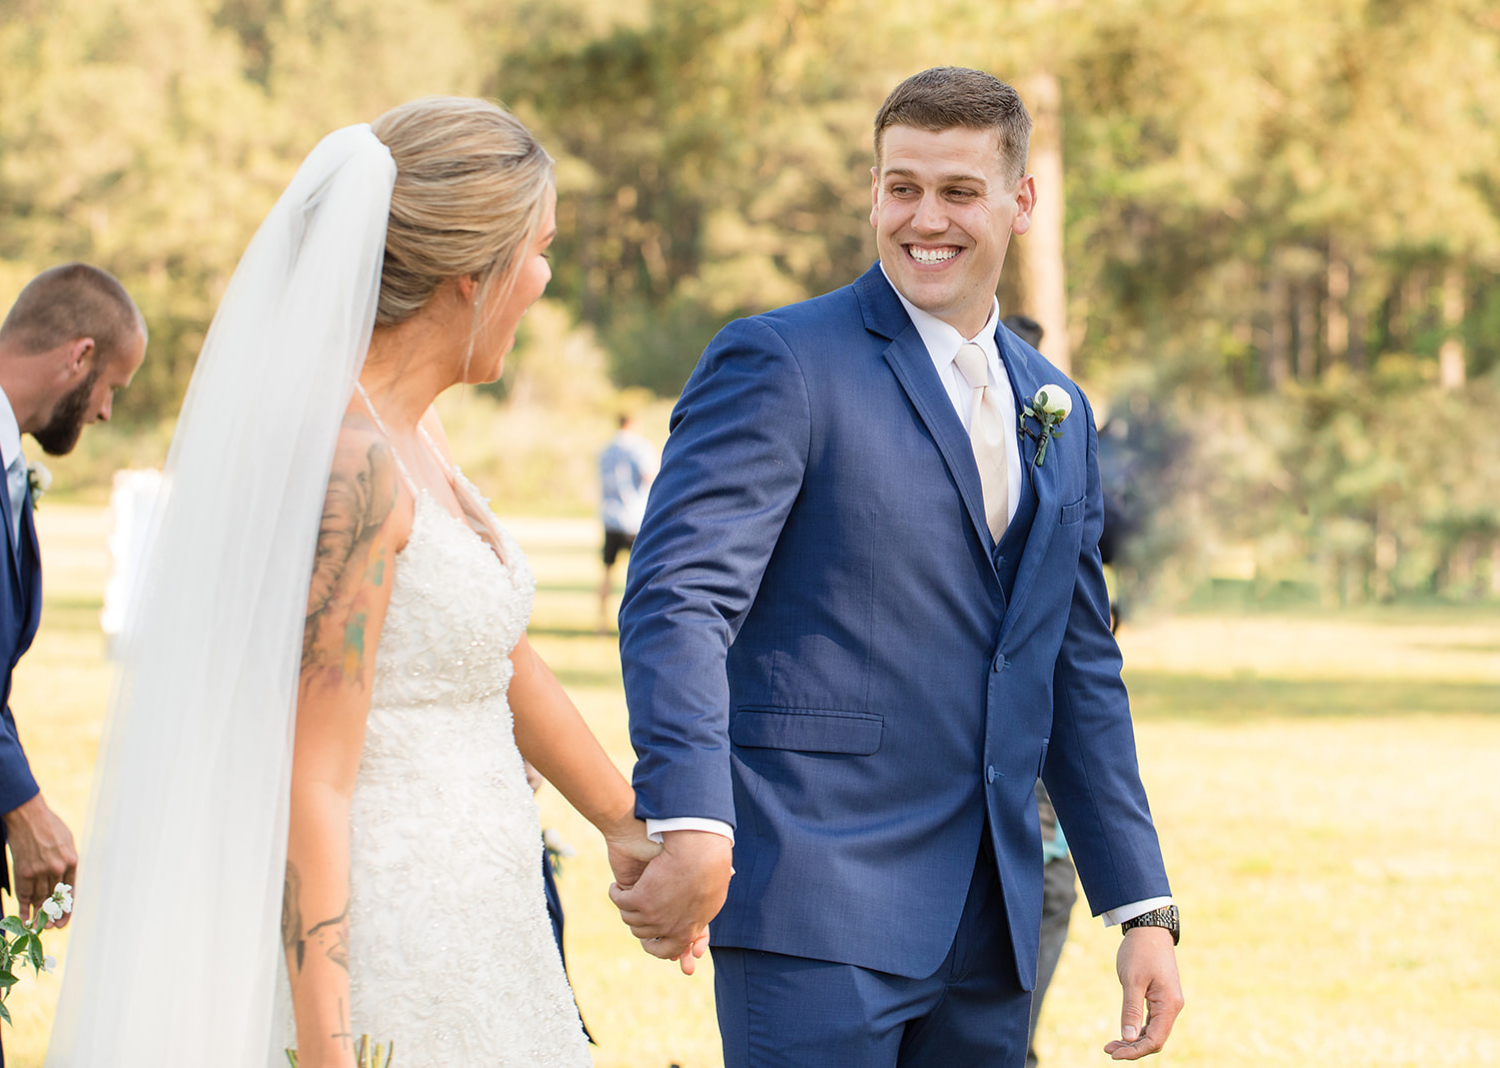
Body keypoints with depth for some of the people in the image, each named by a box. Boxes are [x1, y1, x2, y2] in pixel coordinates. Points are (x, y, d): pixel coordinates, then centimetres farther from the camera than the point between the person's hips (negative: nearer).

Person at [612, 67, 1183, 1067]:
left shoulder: (1058, 413, 16)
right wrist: (692, 826, -30)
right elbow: (680, 596, -16)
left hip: (988, 931, 6)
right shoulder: (780, 364, -4)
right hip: (816, 914, -6)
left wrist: (1144, 909, 13)